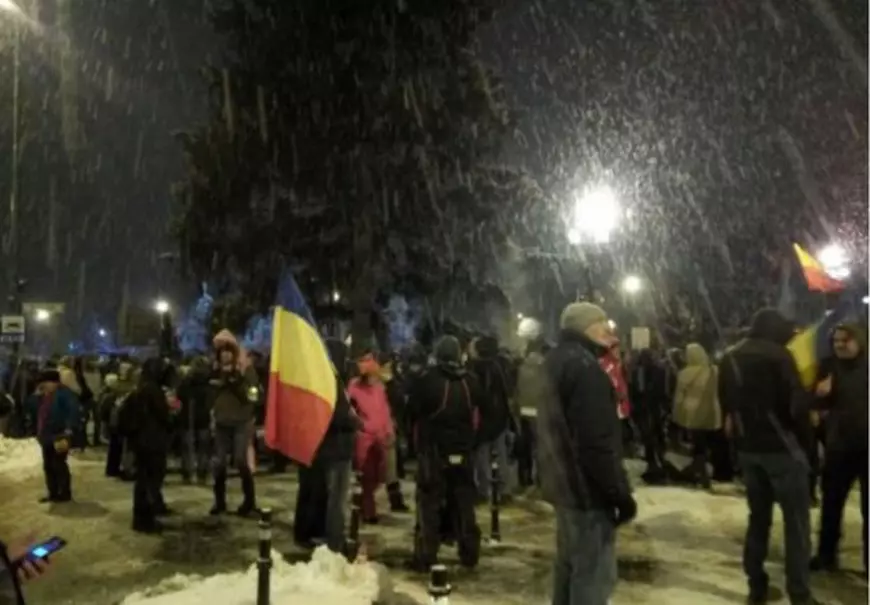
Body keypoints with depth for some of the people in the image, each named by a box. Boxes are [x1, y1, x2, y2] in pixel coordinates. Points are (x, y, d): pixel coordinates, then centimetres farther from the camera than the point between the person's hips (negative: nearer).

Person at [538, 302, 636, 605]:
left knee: (570, 563, 22)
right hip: (587, 487, -10)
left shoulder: (559, 362, 12)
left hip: (564, 481, 10)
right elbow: (598, 441, -25)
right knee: (594, 574, -2)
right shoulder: (584, 367, -20)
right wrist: (620, 493, -19)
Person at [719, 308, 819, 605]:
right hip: (781, 446, -6)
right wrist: (804, 442, 0)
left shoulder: (729, 359, 9)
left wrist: (741, 434, 17)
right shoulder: (777, 355, -12)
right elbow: (797, 403, -13)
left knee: (758, 516, 15)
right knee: (796, 521, 3)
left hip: (747, 447, 6)